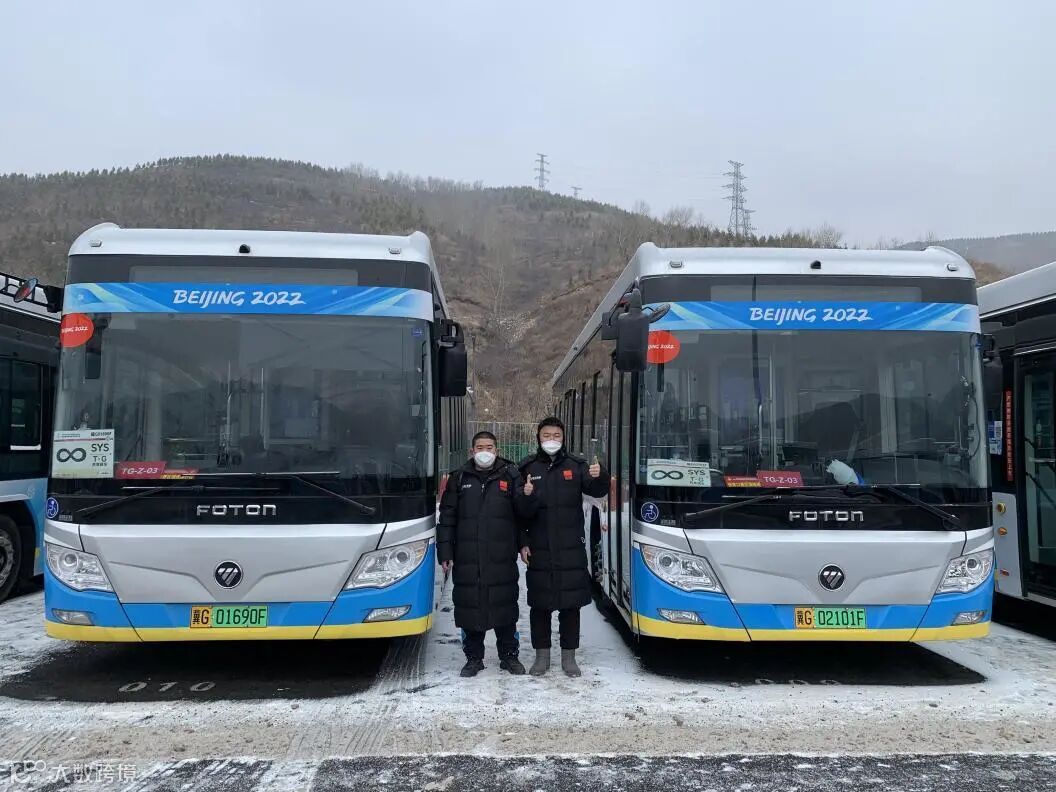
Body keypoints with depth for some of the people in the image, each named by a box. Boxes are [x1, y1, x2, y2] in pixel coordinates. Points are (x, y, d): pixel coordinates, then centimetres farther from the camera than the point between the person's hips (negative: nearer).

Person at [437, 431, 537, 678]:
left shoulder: (510, 476, 4)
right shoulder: (459, 478, 7)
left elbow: (525, 514, 1)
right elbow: (447, 518, 7)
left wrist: (527, 497, -21)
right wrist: (445, 552, 1)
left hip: (502, 558, -1)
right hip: (467, 560, 1)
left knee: (505, 606, 8)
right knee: (469, 607, 6)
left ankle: (509, 655, 23)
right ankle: (473, 658, 21)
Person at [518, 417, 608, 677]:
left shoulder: (576, 466, 2)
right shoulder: (527, 469, 3)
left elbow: (598, 490, -10)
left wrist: (599, 477, -31)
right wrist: (522, 544, -5)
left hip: (571, 550, 0)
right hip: (539, 551, 0)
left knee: (571, 604, 6)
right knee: (540, 604, 7)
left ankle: (568, 656, 19)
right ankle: (542, 655, 20)